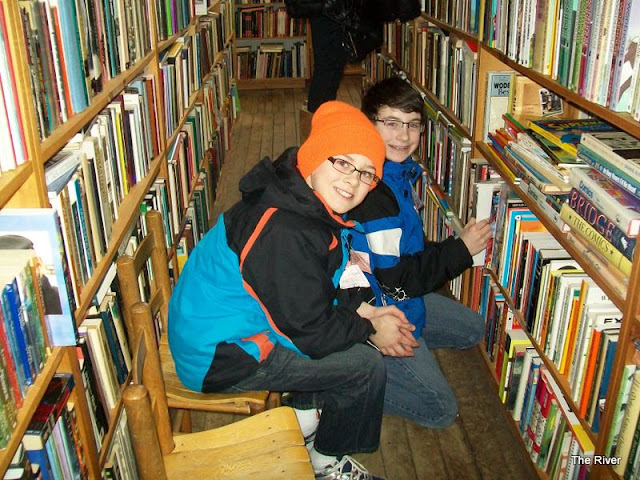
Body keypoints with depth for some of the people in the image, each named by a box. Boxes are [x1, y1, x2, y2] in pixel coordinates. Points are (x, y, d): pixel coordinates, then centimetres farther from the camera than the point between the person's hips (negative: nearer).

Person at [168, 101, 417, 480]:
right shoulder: (284, 232, -32)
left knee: (346, 319, 17)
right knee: (366, 365, -9)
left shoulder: (308, 203, -2)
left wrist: (362, 309, 0)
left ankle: (304, 410, 29)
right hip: (220, 357, -10)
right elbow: (309, 330, -24)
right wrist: (371, 330, -9)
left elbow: (322, 287, 12)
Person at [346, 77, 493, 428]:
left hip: (400, 294, 9)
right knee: (440, 410, -3)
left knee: (472, 330, 25)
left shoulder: (398, 170, 1)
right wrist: (461, 249, -17)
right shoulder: (372, 191, -30)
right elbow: (395, 279, -26)